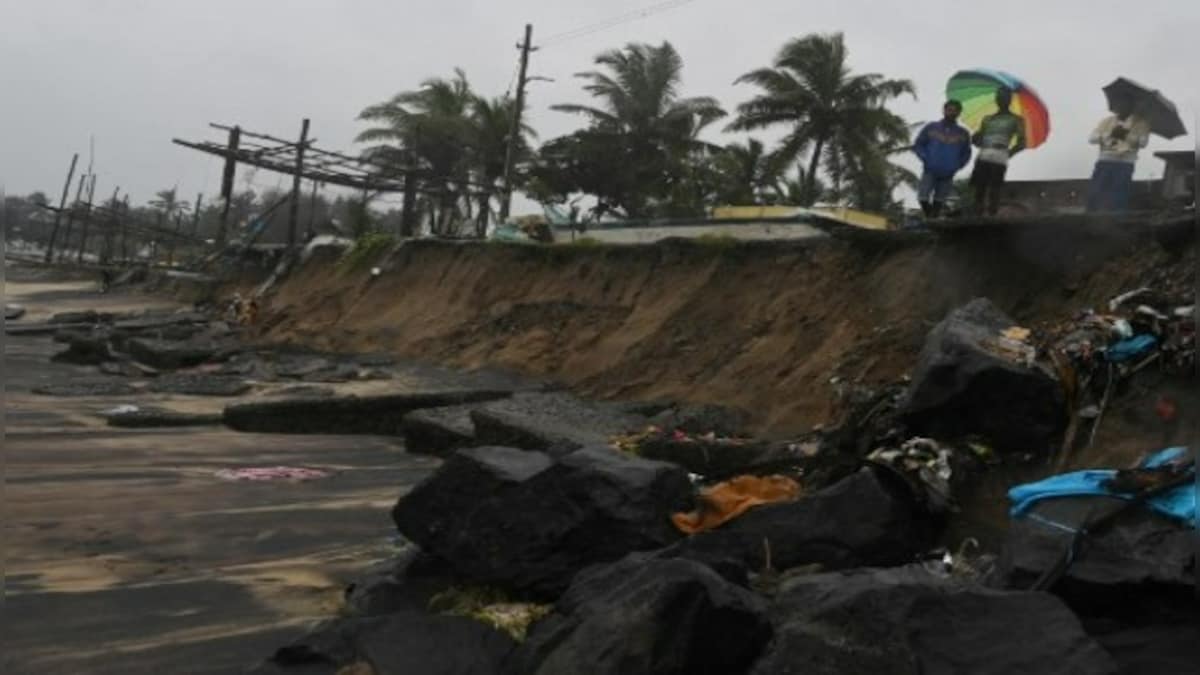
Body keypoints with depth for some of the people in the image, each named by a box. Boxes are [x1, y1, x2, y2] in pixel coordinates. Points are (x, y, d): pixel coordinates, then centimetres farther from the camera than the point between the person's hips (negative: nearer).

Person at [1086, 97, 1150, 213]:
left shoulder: (1141, 123, 7)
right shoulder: (1107, 121, 14)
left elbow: (1143, 142, -9)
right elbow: (1092, 139, 1)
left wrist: (1127, 136, -24)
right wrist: (1109, 134, -17)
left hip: (1125, 165, -2)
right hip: (1104, 162, 2)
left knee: (1118, 199, -10)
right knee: (1094, 194, -7)